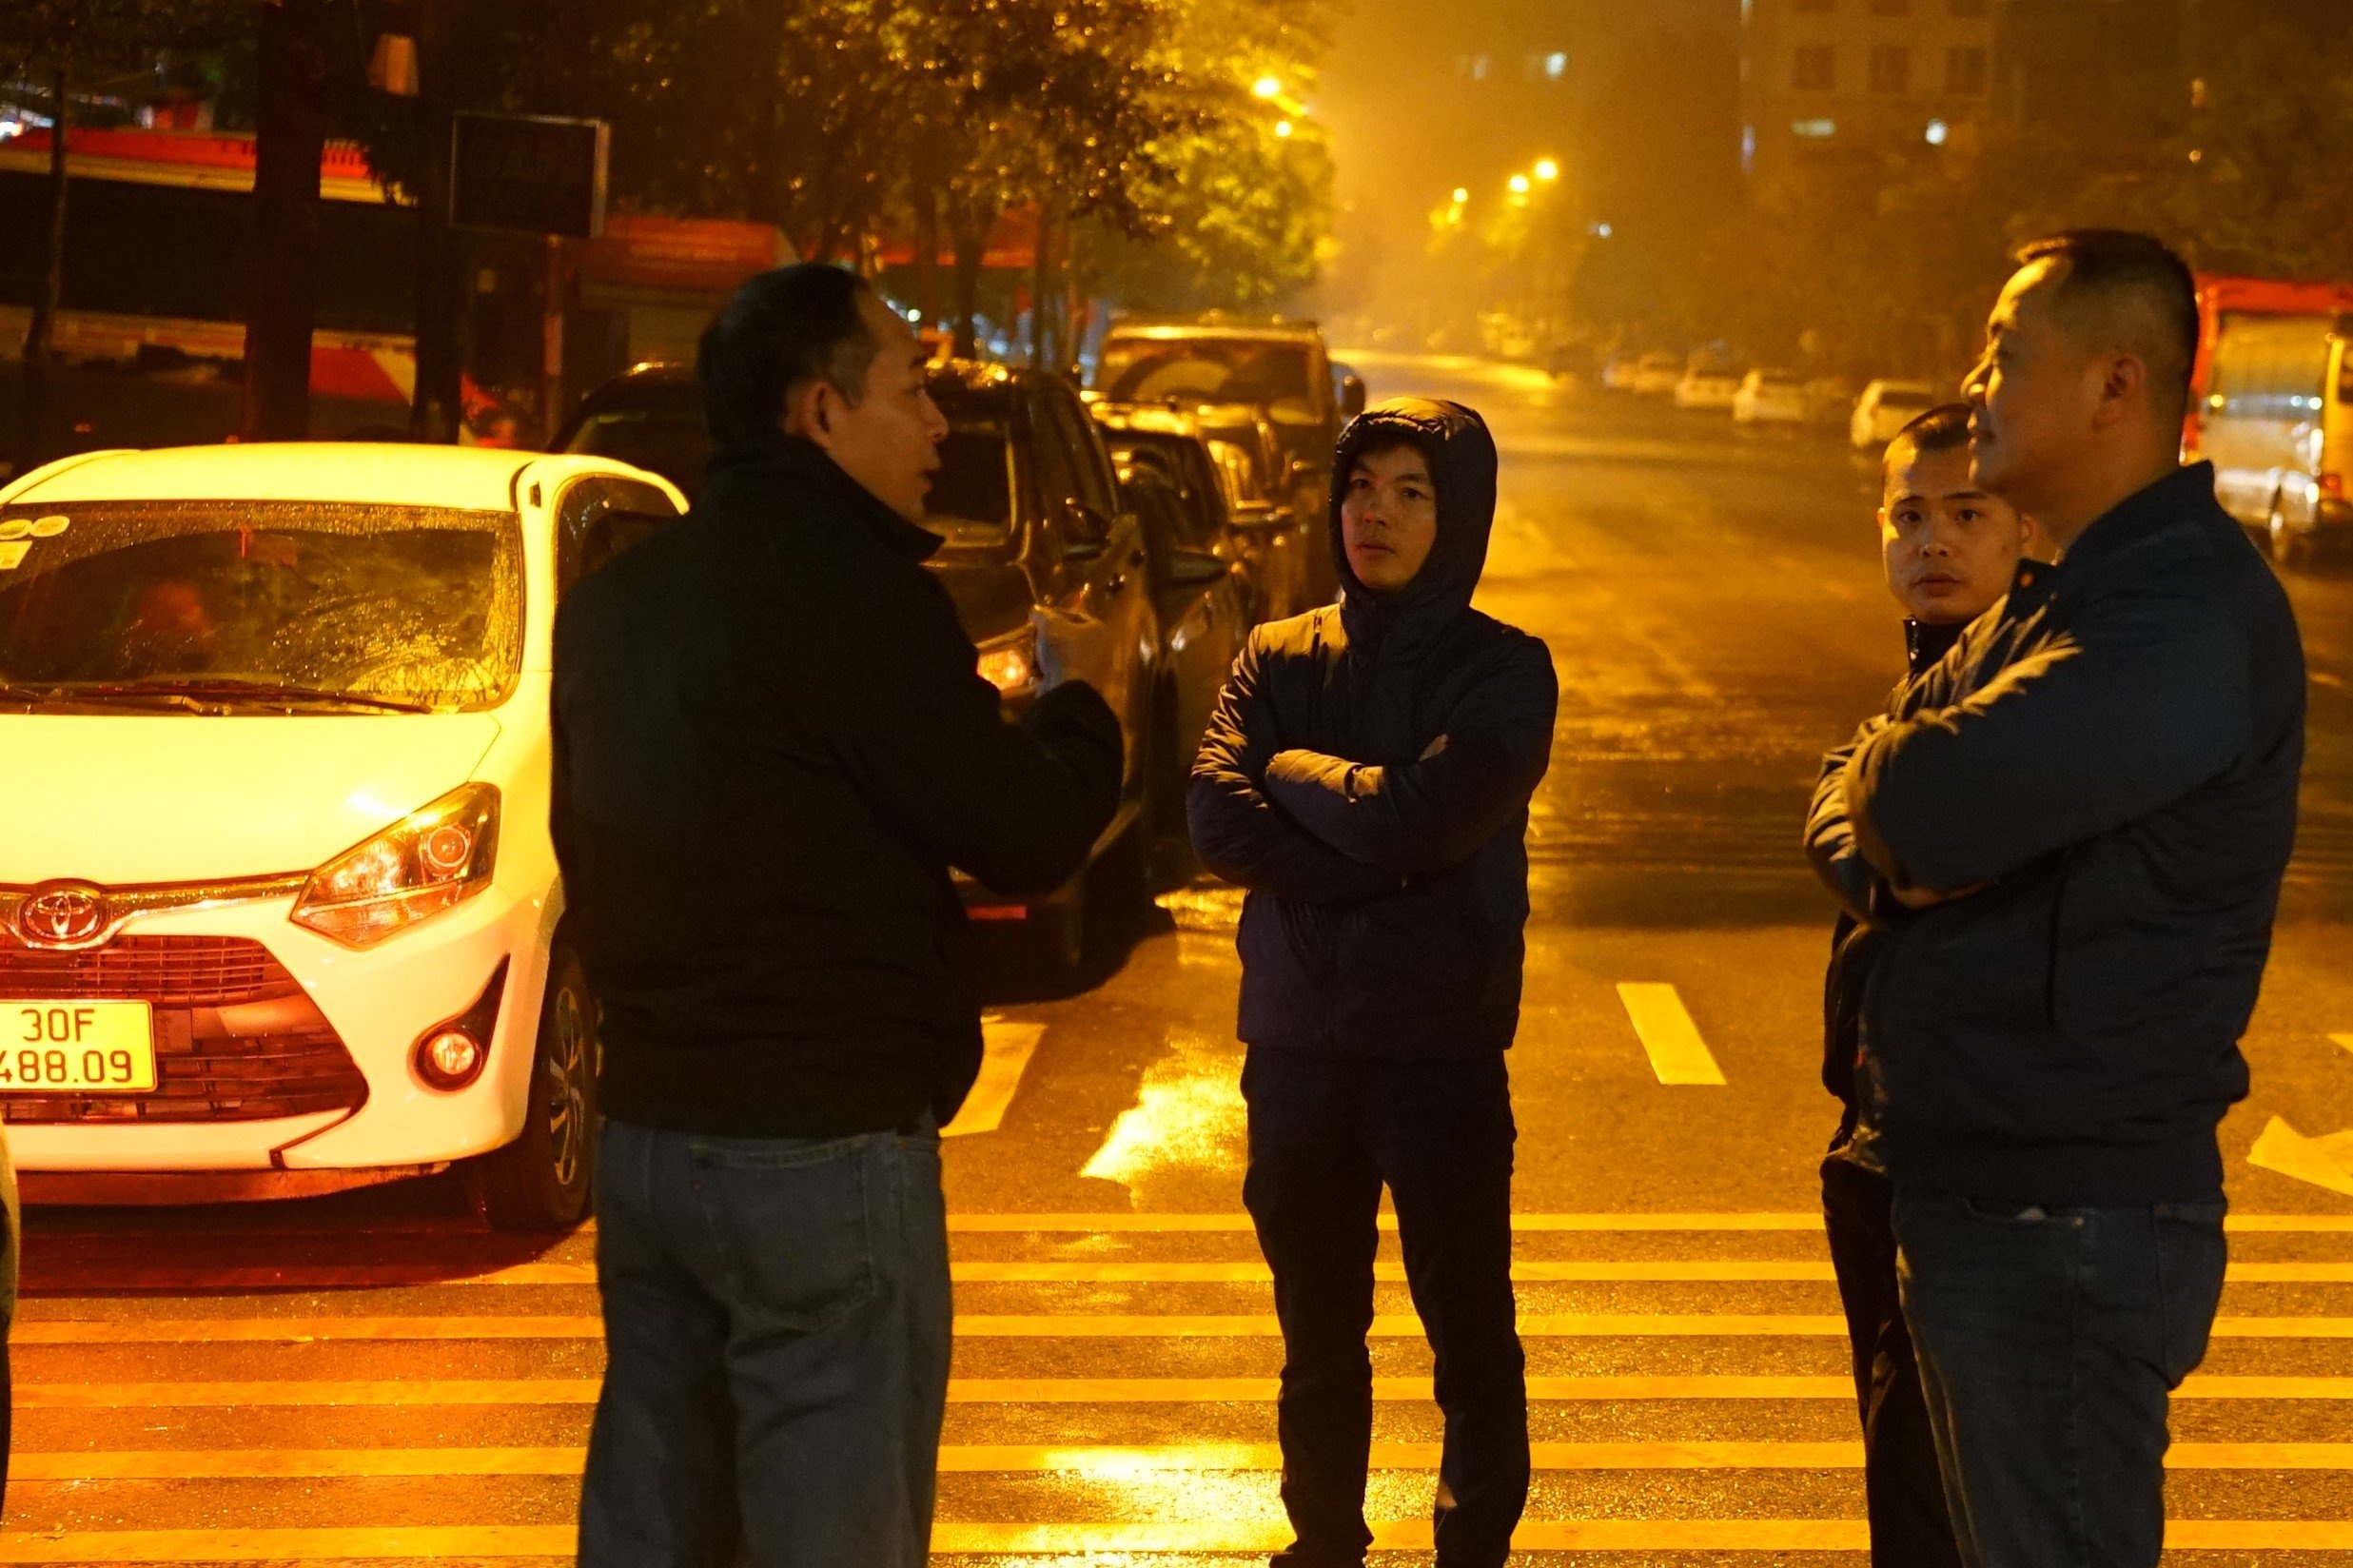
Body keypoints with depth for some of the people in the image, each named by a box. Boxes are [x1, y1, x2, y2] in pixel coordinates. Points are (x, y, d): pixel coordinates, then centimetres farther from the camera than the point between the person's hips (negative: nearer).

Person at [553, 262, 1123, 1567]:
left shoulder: (614, 600, 12)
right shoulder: (848, 592, -15)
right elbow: (1030, 834, -14)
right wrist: (1081, 712, 8)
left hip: (645, 1133, 9)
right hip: (821, 1151, -8)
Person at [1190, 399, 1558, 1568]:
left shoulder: (1504, 672, -4)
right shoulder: (1278, 657, 5)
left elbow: (1426, 817, -20)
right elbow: (1217, 820, -10)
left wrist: (1295, 772, -6)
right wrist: (1378, 858, -18)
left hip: (1444, 1049, -3)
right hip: (1297, 1045, 3)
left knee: (1469, 1329, 7)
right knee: (1319, 1334, 16)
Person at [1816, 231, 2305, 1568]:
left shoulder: (2189, 614, -20)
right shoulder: (2062, 592, 15)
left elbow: (1930, 803, -29)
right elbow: (1858, 811, 14)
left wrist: (1892, 773, -5)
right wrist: (1902, 832, -10)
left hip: (2070, 1220, -10)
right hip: (1979, 1190, 10)